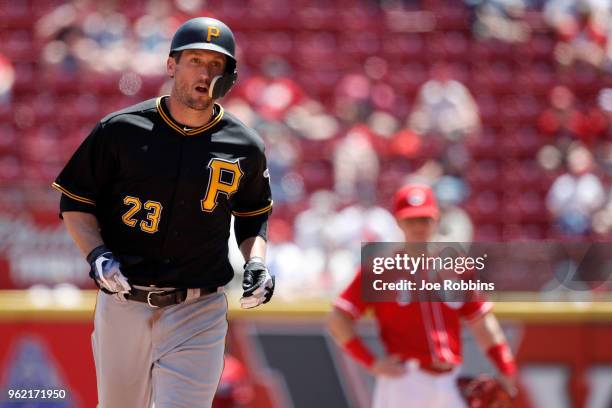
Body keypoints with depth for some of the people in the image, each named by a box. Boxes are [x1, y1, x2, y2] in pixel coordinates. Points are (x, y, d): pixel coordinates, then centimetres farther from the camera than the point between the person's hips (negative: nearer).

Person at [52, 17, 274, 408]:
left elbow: (253, 215, 19)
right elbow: (75, 201, 6)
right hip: (122, 305, 1)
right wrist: (96, 253, -11)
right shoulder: (121, 129, -2)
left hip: (197, 316, 0)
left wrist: (256, 261, 0)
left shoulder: (245, 147, 3)